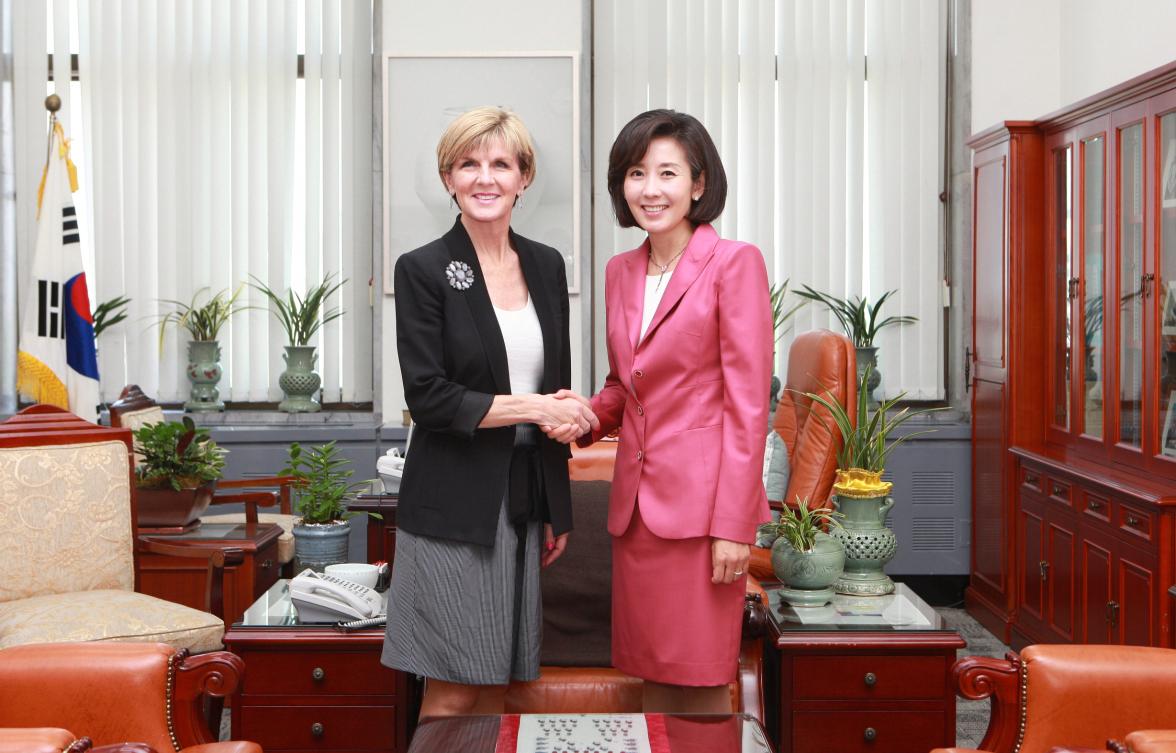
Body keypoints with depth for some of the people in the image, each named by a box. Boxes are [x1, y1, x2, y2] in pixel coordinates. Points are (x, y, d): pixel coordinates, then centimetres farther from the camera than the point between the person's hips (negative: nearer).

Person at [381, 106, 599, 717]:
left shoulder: (547, 266, 10)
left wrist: (558, 511, 13)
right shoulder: (423, 270, -6)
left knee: (494, 679, 10)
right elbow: (428, 398, -13)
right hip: (453, 504, -5)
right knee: (453, 691, 0)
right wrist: (534, 407, -15)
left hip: (526, 497, 5)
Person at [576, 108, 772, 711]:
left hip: (701, 499, -6)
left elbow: (747, 404, -10)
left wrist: (733, 525, -15)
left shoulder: (734, 261, -7)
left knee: (701, 683, 1)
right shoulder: (620, 270, 13)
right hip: (637, 499, 6)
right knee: (652, 673, 12)